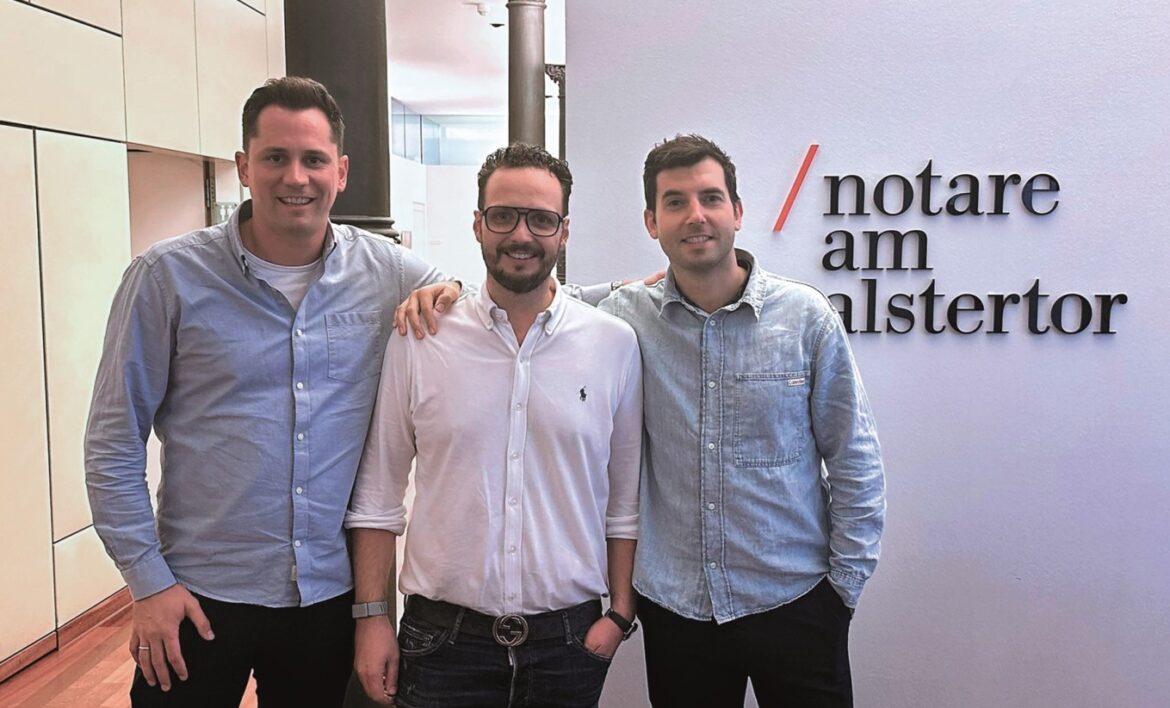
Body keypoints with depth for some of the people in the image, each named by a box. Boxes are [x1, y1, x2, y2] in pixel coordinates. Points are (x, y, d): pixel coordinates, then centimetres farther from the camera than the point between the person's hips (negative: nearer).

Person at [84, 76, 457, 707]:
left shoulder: (388, 272, -3)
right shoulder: (168, 276, -7)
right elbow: (113, 443, -2)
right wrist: (148, 581, -6)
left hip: (333, 591, 2)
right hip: (198, 596, -2)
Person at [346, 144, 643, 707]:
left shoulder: (615, 344, -3)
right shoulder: (417, 337, -4)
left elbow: (626, 498, 3)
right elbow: (378, 492, 1)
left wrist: (620, 614, 1)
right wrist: (372, 615, -1)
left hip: (571, 635, 1)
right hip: (443, 635, 0)